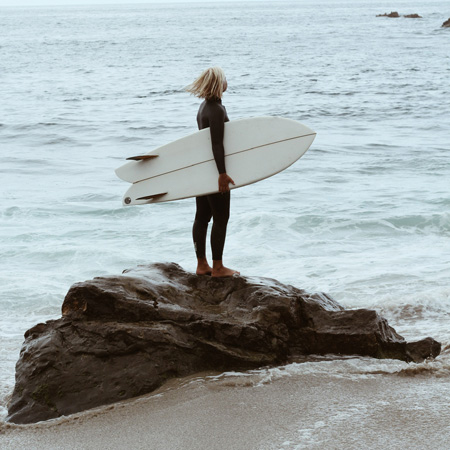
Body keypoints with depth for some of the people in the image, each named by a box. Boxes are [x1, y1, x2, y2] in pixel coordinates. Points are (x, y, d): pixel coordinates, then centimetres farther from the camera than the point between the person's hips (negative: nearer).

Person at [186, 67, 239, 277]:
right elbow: (217, 144, -23)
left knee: (202, 217, 11)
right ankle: (217, 267, 0)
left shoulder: (205, 106, 13)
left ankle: (202, 265, 16)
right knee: (221, 217, -3)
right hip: (213, 171, -10)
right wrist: (222, 173, -26)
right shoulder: (216, 110, -17)